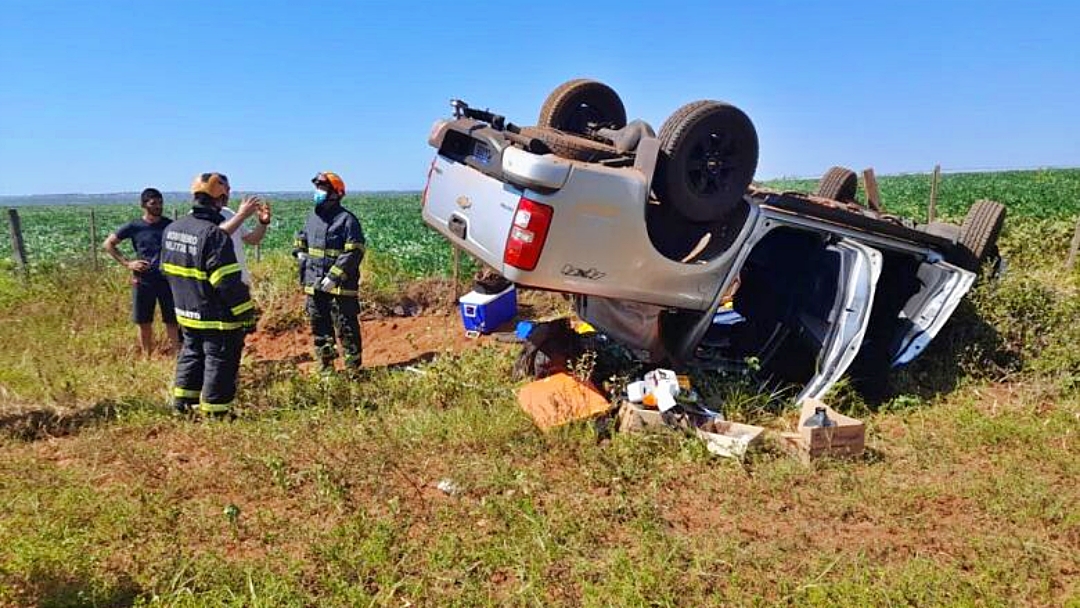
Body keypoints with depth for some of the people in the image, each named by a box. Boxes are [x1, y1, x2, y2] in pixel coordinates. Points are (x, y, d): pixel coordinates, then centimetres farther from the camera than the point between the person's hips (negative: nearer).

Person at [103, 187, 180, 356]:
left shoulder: (170, 225, 2)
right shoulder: (134, 226, -1)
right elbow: (108, 244, 8)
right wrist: (127, 263, -3)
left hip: (167, 280, 0)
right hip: (143, 282, 0)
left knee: (172, 322, 1)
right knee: (144, 323, 8)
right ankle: (147, 357, 20)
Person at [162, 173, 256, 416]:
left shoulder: (172, 229, 5)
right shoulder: (215, 234, -22)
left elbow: (167, 269, 15)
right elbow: (228, 282, -24)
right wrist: (246, 314, -17)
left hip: (186, 313, 8)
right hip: (216, 318, -8)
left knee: (191, 353, 24)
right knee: (219, 361, 4)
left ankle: (183, 400, 33)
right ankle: (214, 410, 12)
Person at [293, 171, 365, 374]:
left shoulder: (347, 220, -11)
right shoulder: (312, 216, 12)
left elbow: (354, 253, -17)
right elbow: (301, 238, 31)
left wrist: (334, 277, -21)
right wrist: (300, 253, 11)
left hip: (341, 286, -7)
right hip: (314, 284, 7)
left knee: (346, 327, -1)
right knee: (319, 326, 13)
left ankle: (353, 368, 10)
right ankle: (326, 367, 26)